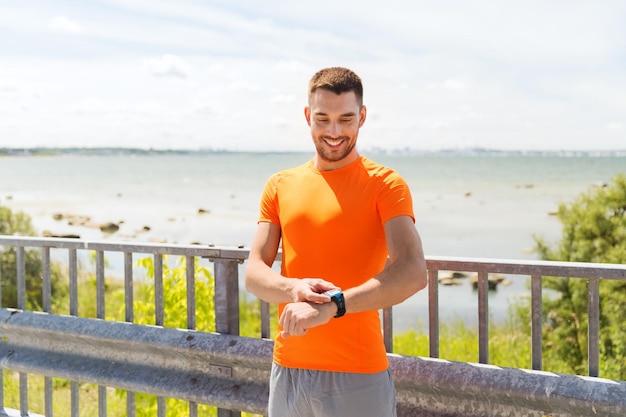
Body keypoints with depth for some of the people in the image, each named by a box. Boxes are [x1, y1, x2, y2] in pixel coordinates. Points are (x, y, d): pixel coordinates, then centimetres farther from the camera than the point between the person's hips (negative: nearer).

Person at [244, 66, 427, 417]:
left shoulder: (385, 184, -5)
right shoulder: (281, 186, 9)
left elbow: (413, 272, -19)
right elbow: (254, 274, 2)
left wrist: (331, 306, -28)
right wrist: (295, 288, -19)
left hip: (357, 377, -4)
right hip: (287, 370, 4)